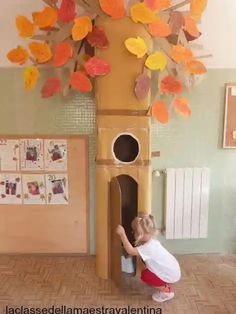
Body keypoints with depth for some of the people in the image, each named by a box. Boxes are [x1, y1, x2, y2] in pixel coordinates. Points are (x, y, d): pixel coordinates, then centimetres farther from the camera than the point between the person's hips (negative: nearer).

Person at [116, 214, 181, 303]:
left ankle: (167, 291, 4)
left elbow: (130, 251, -39)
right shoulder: (151, 241, -1)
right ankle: (164, 286, 22)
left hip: (171, 275, -9)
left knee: (145, 276, -6)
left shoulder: (149, 247, -31)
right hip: (172, 270, 9)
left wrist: (122, 234, -39)